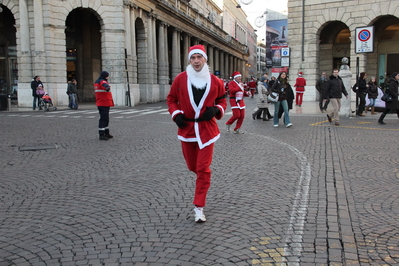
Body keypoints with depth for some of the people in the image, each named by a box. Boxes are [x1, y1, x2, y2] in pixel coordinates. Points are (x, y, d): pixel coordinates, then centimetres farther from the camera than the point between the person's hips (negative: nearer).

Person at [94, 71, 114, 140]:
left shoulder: (97, 82, 20)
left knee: (106, 119, 17)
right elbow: (104, 85, -39)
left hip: (100, 103, 11)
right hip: (104, 104, -11)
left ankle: (106, 133, 25)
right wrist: (107, 87, -58)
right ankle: (101, 135, -10)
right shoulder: (102, 81, -13)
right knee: (103, 119, -10)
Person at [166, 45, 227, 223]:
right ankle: (203, 179, 52)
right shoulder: (180, 79, -2)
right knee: (192, 166, 15)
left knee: (203, 169, -4)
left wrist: (216, 110, -9)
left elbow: (222, 100, 13)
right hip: (186, 128, 2)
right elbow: (171, 99, 8)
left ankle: (199, 207, 5)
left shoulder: (215, 81, -1)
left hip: (206, 129, -1)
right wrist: (176, 115, -8)